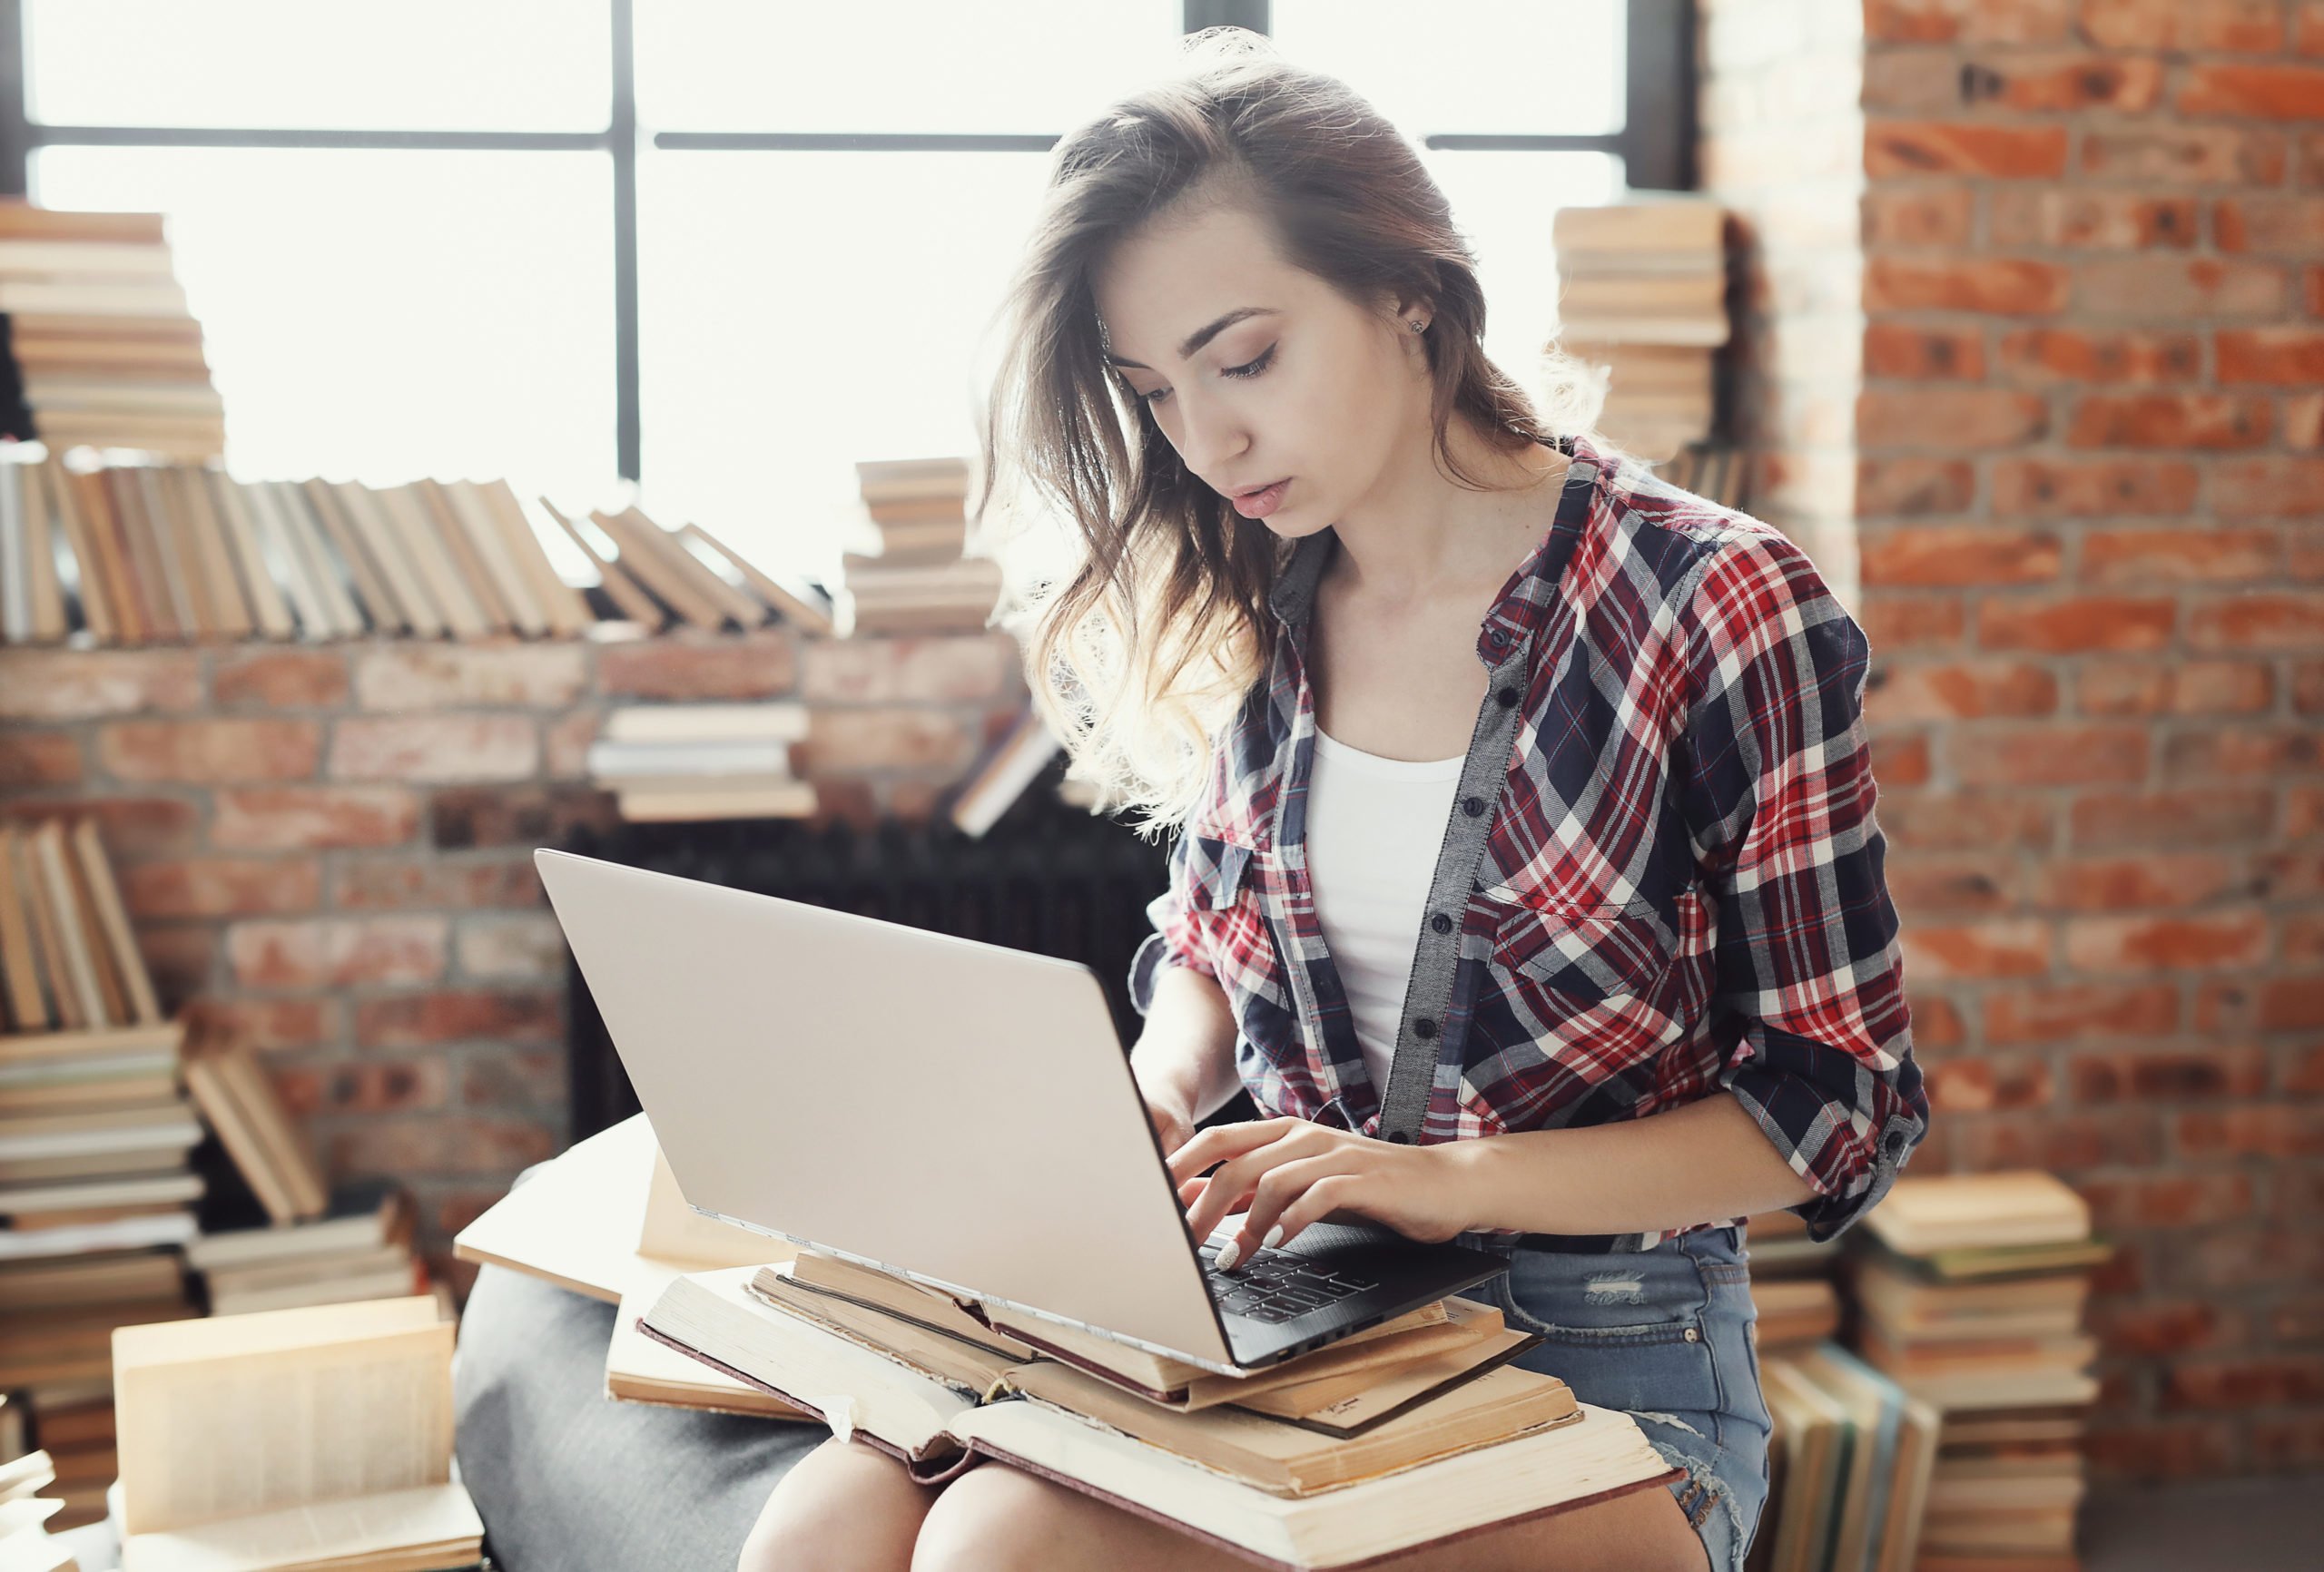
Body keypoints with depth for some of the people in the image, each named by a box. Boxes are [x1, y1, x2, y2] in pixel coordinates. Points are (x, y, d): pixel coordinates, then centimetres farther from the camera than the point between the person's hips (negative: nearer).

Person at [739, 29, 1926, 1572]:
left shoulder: (1718, 609, -11)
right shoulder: (1255, 616, 5)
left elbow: (1836, 1109, -7)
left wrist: (1447, 1180, -17)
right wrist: (1158, 1099, -3)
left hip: (1602, 1361, -4)